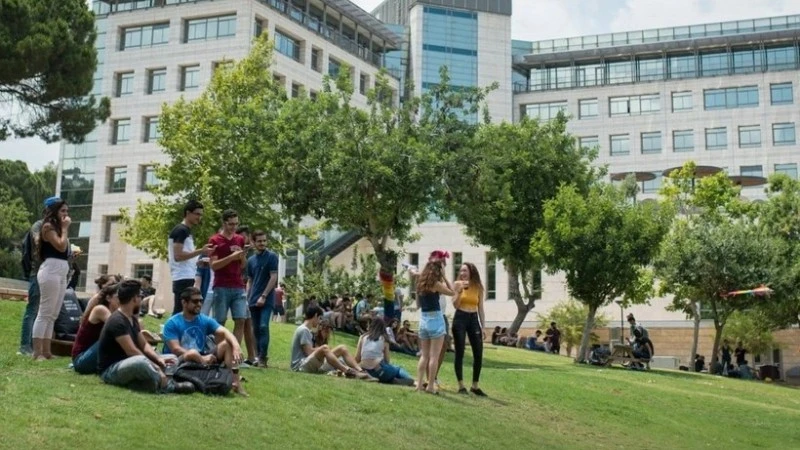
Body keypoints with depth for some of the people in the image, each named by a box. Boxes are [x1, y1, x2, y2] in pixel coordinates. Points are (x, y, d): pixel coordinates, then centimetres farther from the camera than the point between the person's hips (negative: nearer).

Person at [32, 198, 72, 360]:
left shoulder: (58, 227, 22)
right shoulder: (48, 226, -2)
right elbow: (61, 246, -15)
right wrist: (65, 228, -6)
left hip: (61, 272, 9)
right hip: (51, 271, -9)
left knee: (53, 315, 8)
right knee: (45, 313, -9)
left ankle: (46, 351, 10)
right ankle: (37, 353, -9)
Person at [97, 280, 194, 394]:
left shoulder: (132, 319, 10)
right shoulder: (117, 321, -20)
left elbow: (143, 345, 10)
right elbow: (131, 351, -25)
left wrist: (158, 359, -8)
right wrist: (152, 365, -20)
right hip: (110, 371, -10)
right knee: (140, 361, -38)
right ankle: (168, 387, -27)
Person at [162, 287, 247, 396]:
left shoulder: (205, 320, 5)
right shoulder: (172, 323, -8)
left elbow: (225, 332, -9)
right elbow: (175, 349, -18)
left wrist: (236, 347, -30)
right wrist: (201, 358, -27)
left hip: (203, 359, 5)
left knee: (227, 344, -14)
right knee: (193, 353, -37)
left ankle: (235, 382, -26)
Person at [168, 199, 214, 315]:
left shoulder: (187, 231, 21)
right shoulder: (181, 230, -9)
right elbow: (177, 256, -18)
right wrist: (200, 251, -19)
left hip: (187, 278, 10)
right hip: (183, 279, -10)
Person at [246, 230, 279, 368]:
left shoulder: (272, 257, -2)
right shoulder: (251, 260, 13)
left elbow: (274, 278, -8)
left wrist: (264, 296, -13)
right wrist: (247, 298, 8)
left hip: (267, 299, -5)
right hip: (253, 300, 5)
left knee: (263, 327, -15)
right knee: (256, 329, 7)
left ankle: (263, 357, -13)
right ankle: (258, 356, 14)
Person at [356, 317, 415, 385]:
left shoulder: (363, 337, 9)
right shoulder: (384, 339, 5)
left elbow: (357, 359, 7)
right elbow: (387, 360, 4)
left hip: (367, 371, 3)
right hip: (379, 370, -3)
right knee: (399, 369, 27)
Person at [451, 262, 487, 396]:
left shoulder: (478, 287, 7)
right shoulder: (457, 284, 0)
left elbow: (480, 309, 9)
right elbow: (455, 305, -7)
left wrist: (483, 326, 6)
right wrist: (460, 290, -20)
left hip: (474, 319, 3)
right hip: (460, 319, -3)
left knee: (478, 354, 1)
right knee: (460, 353, -1)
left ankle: (475, 386, 13)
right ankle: (461, 386, 6)